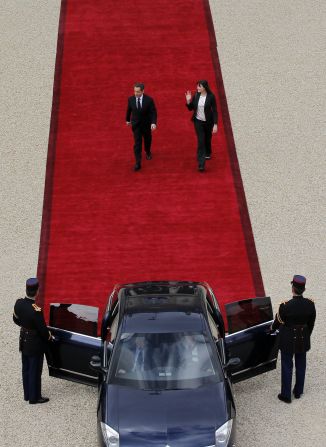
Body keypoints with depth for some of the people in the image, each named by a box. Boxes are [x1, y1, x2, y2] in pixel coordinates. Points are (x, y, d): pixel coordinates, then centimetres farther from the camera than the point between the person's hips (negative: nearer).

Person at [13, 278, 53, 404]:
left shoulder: (19, 303, -13)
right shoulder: (36, 311, -34)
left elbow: (16, 319, 5)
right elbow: (43, 330, -22)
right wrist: (49, 337, -1)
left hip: (23, 342, 7)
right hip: (35, 345, -7)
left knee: (26, 370, 21)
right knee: (35, 372, 11)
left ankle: (27, 394, 37)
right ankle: (34, 397, 25)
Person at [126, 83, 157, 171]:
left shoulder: (149, 100, -19)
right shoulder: (131, 99, -12)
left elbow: (153, 112, -16)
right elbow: (129, 110, 6)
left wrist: (154, 123, -31)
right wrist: (127, 120, 19)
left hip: (146, 124, 0)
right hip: (136, 125, 0)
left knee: (147, 140, 22)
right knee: (137, 143, -6)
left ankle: (148, 152, 53)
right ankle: (138, 163, -7)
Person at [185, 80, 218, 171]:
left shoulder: (211, 97, -16)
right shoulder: (196, 96, -7)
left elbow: (214, 111, -13)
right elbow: (191, 108, 3)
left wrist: (215, 124, -17)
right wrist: (188, 101, -17)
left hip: (208, 122, -1)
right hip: (198, 121, 1)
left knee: (207, 139, 20)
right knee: (200, 141, -6)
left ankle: (208, 153, 51)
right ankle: (201, 164, -9)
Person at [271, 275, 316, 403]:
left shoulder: (285, 306, -28)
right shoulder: (310, 304, -17)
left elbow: (278, 322, -10)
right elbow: (311, 324, -2)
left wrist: (272, 328, 13)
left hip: (288, 341, -3)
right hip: (303, 340, 3)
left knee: (287, 367, 13)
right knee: (301, 366, 21)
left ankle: (286, 395, 24)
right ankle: (298, 392, 37)